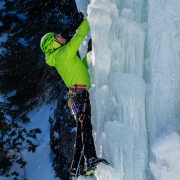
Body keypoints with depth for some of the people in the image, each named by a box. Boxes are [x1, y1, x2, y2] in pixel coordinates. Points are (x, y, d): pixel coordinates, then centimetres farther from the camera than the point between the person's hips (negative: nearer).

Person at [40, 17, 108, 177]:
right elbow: (80, 34, -7)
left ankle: (77, 167, 9)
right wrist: (89, 19, 1)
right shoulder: (64, 53, -3)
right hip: (80, 93, -10)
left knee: (82, 131, 9)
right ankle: (91, 160, -38)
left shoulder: (61, 58, 24)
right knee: (86, 127, -24)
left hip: (77, 95, 10)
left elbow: (82, 66, 35)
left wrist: (89, 52, 31)